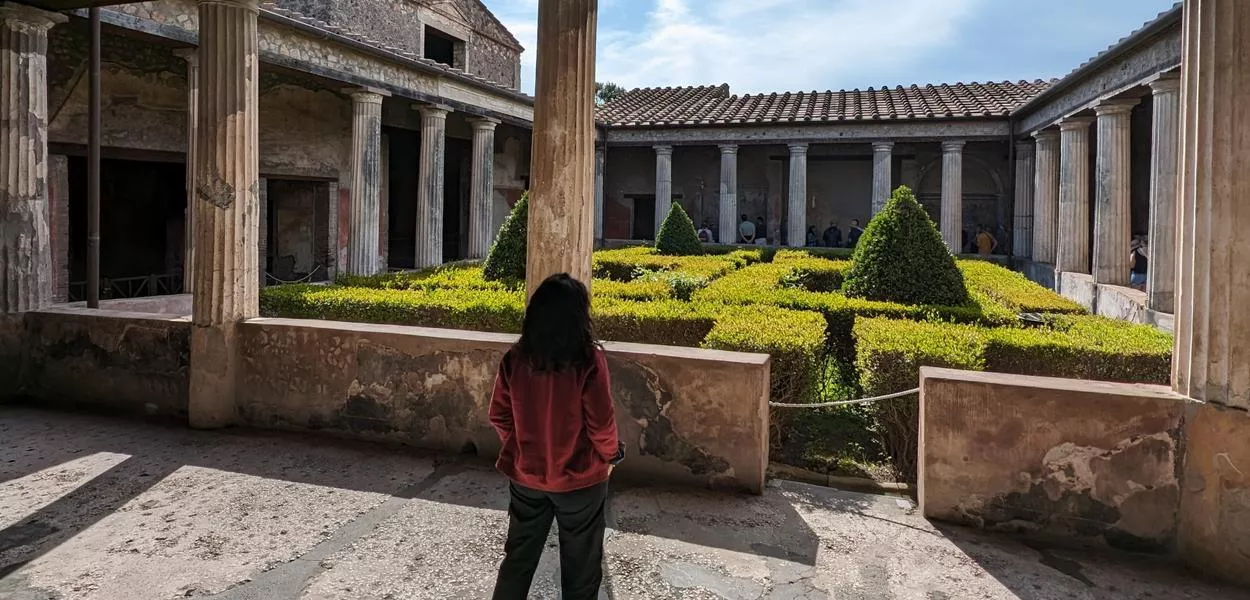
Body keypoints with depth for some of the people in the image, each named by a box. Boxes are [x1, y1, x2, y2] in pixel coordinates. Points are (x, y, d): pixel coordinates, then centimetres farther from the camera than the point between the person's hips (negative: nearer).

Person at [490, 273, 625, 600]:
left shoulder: (515, 358, -10)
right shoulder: (588, 361, -22)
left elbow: (499, 416, -1)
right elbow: (601, 424, -17)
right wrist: (610, 455, 3)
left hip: (525, 475, 4)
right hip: (579, 479, -3)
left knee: (519, 555, 21)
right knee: (580, 563, 16)